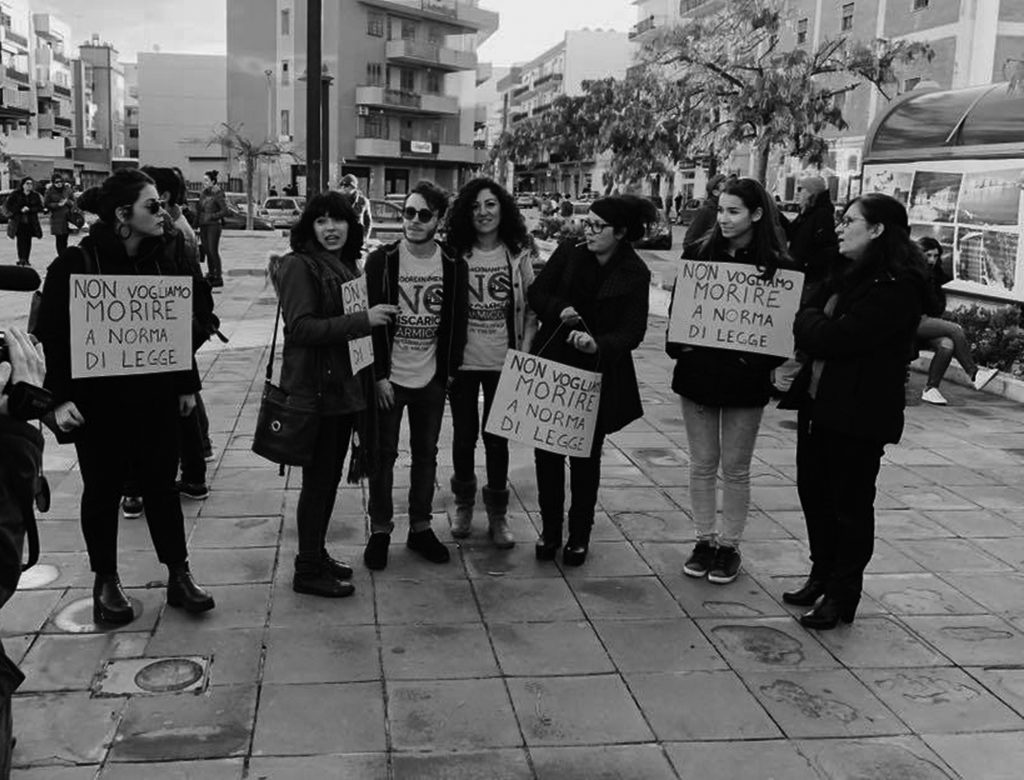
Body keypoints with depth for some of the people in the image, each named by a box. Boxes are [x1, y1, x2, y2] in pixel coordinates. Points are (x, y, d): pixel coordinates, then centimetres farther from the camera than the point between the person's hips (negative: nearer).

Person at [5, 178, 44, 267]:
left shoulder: (35, 195, 7)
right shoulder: (15, 194, 1)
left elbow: (40, 207, 1)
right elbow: (8, 205, -1)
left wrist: (29, 209, -15)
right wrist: (20, 210, -12)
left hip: (31, 222, 2)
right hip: (18, 222, -2)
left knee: (28, 240, 2)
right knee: (21, 240, -9)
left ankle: (26, 260, 9)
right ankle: (21, 259, -10)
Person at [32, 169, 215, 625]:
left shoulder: (165, 256, 0)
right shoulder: (76, 264, -12)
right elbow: (50, 334, -9)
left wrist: (187, 385, 9)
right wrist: (59, 397, -14)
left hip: (155, 396, 3)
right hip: (98, 401, -3)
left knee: (162, 484, 10)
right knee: (103, 489, 10)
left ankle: (178, 575, 22)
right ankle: (105, 582, 25)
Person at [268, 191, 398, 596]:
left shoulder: (347, 264, 12)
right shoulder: (299, 265, -11)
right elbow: (301, 327, -21)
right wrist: (362, 320, -22)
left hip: (347, 386, 8)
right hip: (315, 388, -8)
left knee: (331, 475, 16)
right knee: (318, 478, -1)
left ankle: (317, 553, 29)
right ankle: (308, 570, 11)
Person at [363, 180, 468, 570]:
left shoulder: (453, 265, -1)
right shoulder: (381, 260, -8)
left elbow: (458, 321, 5)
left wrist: (450, 370, 0)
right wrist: (379, 374, -12)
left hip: (431, 378, 2)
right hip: (388, 377, -2)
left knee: (426, 454, 12)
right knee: (383, 454, 8)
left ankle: (420, 527, 26)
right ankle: (380, 529, 20)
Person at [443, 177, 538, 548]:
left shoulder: (519, 255, -1)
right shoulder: (455, 254, -3)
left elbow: (531, 309, 4)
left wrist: (524, 353, -5)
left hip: (503, 362, 0)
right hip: (462, 361, 0)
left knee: (497, 437, 6)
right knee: (464, 436, 11)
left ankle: (498, 514, 22)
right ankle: (463, 505, 32)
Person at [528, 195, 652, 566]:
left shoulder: (635, 275, -6)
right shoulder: (568, 253, 1)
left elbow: (632, 331, -12)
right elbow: (536, 292, 5)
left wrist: (598, 344, -32)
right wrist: (560, 309, -16)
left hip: (599, 374, -2)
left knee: (586, 455, 9)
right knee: (546, 450, 5)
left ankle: (579, 534, 24)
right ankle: (550, 529, 21)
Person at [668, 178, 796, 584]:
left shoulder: (776, 265, -6)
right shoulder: (699, 254, 2)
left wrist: (764, 362, -17)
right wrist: (678, 346, -10)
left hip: (745, 381, -2)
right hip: (697, 372, 3)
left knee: (735, 468, 8)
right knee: (702, 464, 11)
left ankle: (729, 545, 21)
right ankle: (705, 539, 24)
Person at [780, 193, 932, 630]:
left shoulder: (896, 287, -18)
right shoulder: (846, 274, 13)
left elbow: (834, 337, -24)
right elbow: (811, 309, 12)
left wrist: (808, 319, -6)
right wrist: (814, 322, -9)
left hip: (858, 414, -9)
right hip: (818, 402, 9)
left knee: (850, 504, 4)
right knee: (814, 493, 17)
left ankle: (842, 596, 17)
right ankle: (822, 575, 33)